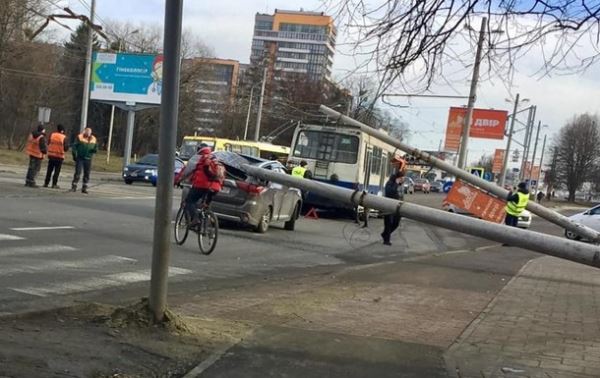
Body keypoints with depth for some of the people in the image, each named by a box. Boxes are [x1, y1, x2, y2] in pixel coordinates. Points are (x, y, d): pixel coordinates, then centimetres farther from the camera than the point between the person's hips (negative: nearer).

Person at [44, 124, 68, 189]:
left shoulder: (52, 135, 0)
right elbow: (66, 148, -9)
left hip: (51, 155, 3)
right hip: (59, 156, -3)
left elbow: (48, 143, 8)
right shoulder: (64, 137, -9)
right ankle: (54, 184, 2)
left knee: (49, 170, 12)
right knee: (57, 171, 4)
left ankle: (46, 183, 15)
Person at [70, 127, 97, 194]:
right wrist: (74, 155, -11)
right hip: (80, 158, -4)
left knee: (87, 174, 6)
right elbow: (74, 146, -2)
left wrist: (95, 149, -8)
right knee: (77, 173, -7)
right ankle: (74, 186, 0)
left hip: (88, 159, 4)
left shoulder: (93, 139, 9)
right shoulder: (80, 137, -2)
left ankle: (84, 188, 15)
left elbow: (96, 148, 16)